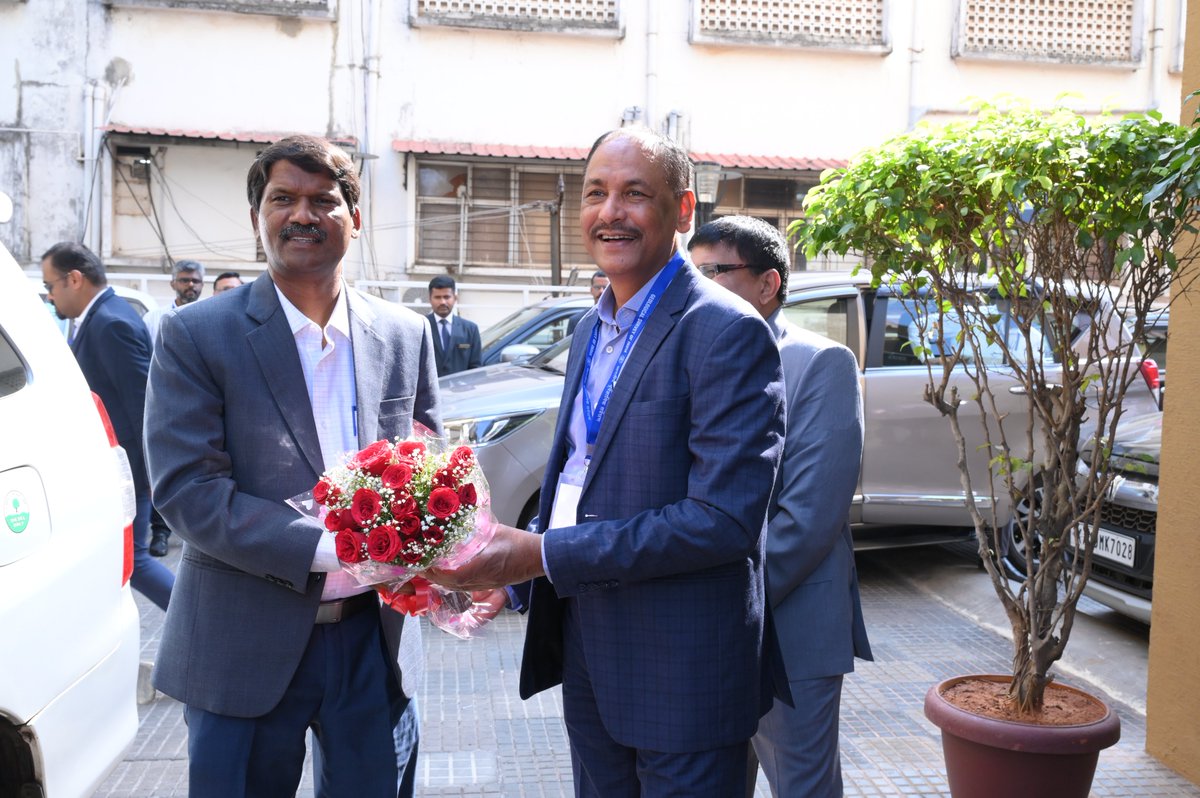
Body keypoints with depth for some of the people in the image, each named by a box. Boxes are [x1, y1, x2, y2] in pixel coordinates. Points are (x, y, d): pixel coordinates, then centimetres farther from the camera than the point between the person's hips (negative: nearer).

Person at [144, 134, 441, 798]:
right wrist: (327, 548, -23)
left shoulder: (405, 334, 5)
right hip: (246, 647, -3)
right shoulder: (195, 335, -6)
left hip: (375, 637, 3)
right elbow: (185, 490, -14)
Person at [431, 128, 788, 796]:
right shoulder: (593, 329, 10)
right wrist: (508, 571, 7)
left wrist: (544, 555, -23)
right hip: (586, 652, 8)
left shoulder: (727, 332, -18)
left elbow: (725, 519, -25)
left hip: (681, 666, -7)